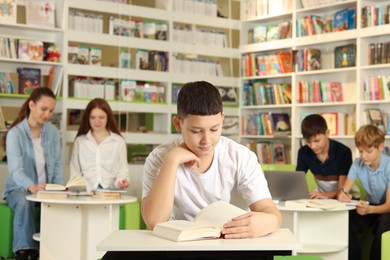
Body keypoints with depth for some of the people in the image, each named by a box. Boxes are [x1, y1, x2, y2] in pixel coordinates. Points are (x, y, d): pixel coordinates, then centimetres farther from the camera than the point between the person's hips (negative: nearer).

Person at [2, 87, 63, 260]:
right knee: (24, 203, -38)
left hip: (46, 189, 3)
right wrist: (32, 186, -45)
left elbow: (58, 164, 7)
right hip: (19, 189, -3)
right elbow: (16, 170, -25)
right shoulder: (15, 133, -13)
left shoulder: (53, 132, 3)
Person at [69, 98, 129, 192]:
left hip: (110, 191, 0)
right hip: (86, 192, 1)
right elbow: (75, 171, 12)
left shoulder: (119, 141, 9)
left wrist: (120, 182, -13)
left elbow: (122, 169, 7)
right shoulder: (79, 141, 14)